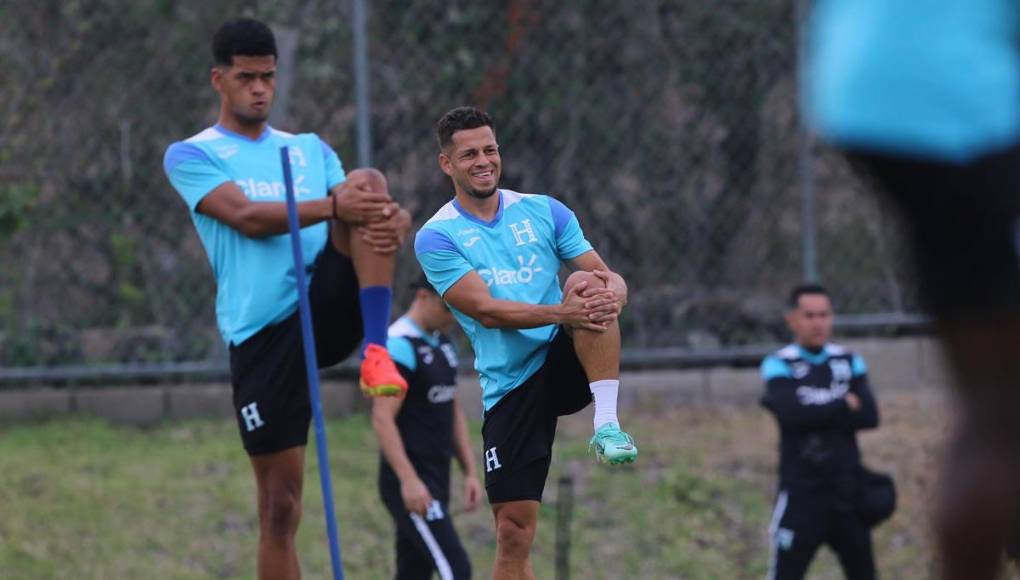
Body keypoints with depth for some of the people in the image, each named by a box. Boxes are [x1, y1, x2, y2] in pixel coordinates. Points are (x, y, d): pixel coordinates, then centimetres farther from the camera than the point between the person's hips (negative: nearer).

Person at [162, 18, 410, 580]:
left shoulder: (309, 148, 19)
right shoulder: (191, 155, 5)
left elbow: (361, 198, 7)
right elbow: (247, 216, -12)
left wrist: (393, 222, -19)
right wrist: (334, 205, -26)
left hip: (329, 306, 2)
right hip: (262, 336, -2)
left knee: (369, 181, -21)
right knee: (279, 505, -3)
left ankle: (377, 355, -33)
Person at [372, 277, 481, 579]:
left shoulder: (443, 345, 15)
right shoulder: (399, 346, -14)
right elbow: (383, 419, -19)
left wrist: (470, 472, 16)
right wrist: (408, 480, -25)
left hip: (436, 480, 9)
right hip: (412, 483, -9)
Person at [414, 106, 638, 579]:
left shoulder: (545, 211, 8)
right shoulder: (437, 237, -2)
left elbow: (607, 275, 5)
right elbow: (486, 309, -15)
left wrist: (611, 294, -22)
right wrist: (560, 313, -30)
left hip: (567, 363, 1)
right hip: (510, 385, -1)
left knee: (586, 284, -28)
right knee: (513, 531, -6)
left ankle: (607, 423, -33)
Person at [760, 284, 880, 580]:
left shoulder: (849, 362, 7)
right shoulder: (779, 365, -6)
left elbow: (869, 416, -6)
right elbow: (792, 415, -23)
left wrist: (815, 410, -14)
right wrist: (844, 405, -10)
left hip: (848, 489, 5)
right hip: (802, 492, -5)